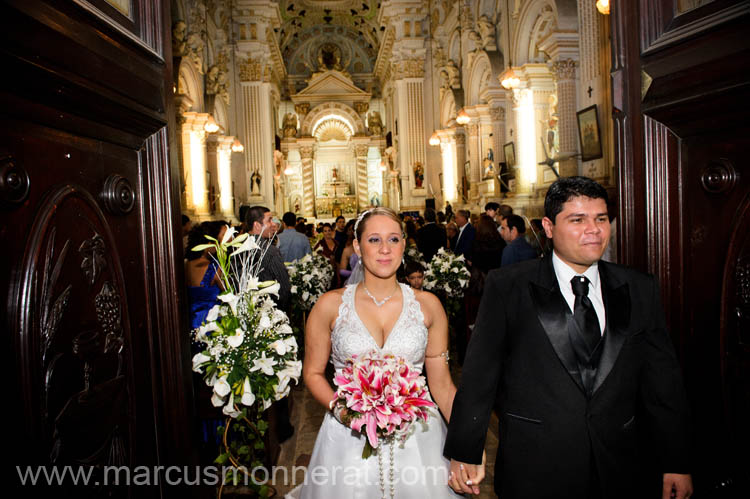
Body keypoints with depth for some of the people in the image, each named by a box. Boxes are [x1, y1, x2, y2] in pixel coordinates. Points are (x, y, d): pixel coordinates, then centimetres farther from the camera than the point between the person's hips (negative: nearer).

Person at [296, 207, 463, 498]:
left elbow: (441, 383, 2)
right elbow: (313, 373, 3)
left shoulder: (427, 305, -2)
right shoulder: (331, 305, -4)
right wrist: (342, 409, -14)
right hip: (350, 438, -1)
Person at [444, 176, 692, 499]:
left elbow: (662, 379, 6)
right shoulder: (507, 287, -8)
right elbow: (479, 375, -8)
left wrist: (676, 463, 6)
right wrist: (464, 453, -6)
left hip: (620, 471, 3)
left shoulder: (640, 290, 3)